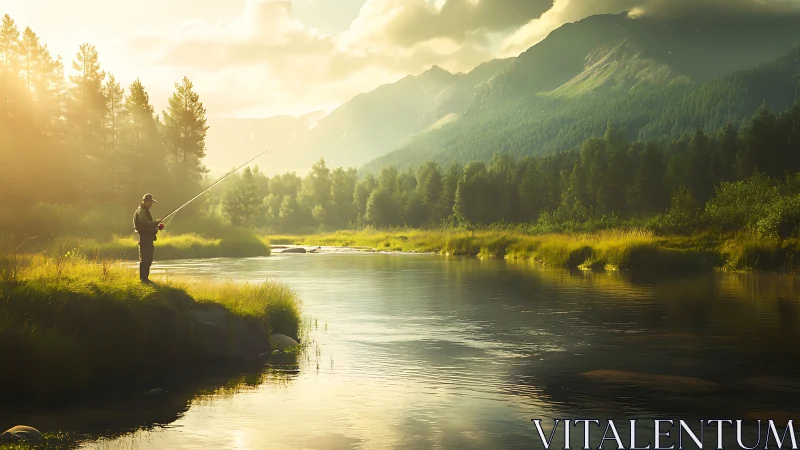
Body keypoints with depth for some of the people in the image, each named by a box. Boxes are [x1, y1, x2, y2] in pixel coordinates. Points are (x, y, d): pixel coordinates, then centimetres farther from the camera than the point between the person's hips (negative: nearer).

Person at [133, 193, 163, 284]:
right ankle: (143, 278, -9)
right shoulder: (141, 211, -12)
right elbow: (144, 224, -25)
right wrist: (156, 223, -17)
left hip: (148, 238, 11)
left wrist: (156, 226, 10)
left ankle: (145, 278, 17)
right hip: (144, 238, -11)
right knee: (145, 259, -10)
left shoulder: (145, 211, 21)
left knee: (148, 259, 12)